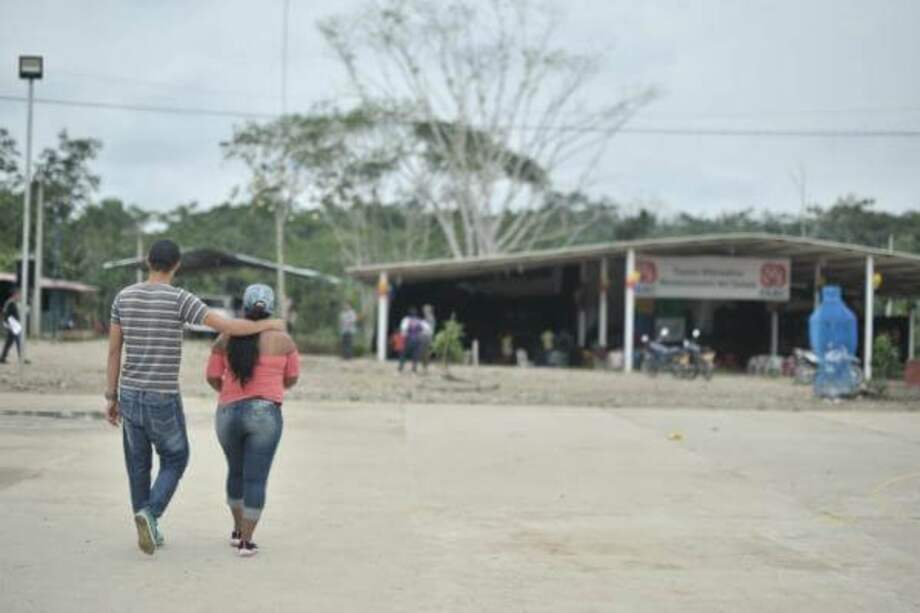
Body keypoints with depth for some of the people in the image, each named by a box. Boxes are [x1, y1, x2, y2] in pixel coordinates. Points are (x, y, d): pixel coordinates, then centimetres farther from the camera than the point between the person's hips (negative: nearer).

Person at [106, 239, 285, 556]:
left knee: (138, 465, 18)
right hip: (163, 400, -4)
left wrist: (111, 397, 12)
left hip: (130, 395, 4)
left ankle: (147, 529, 24)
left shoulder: (124, 297, 1)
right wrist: (270, 324, -1)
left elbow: (113, 351, 5)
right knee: (174, 461, 14)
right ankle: (149, 514, -10)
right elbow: (228, 327, -18)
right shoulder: (179, 299, -15)